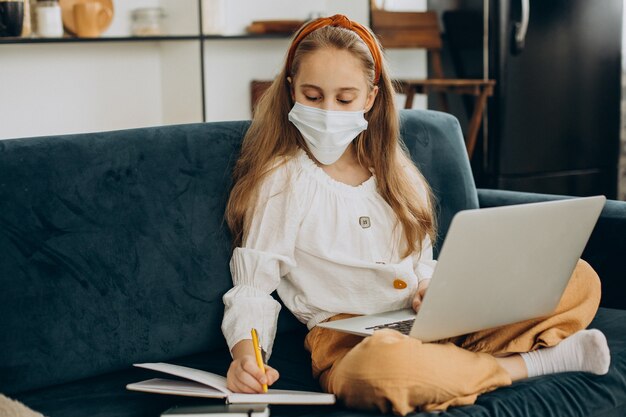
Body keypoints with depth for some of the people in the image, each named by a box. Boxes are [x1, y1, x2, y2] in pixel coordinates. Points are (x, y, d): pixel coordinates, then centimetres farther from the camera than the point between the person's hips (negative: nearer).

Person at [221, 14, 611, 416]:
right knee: (381, 365, -44)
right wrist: (246, 353, -26)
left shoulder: (392, 172, 16)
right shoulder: (282, 182, -2)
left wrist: (430, 288, -4)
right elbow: (252, 289, -6)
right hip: (349, 339, -5)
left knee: (580, 278, -4)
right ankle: (531, 363, -18)